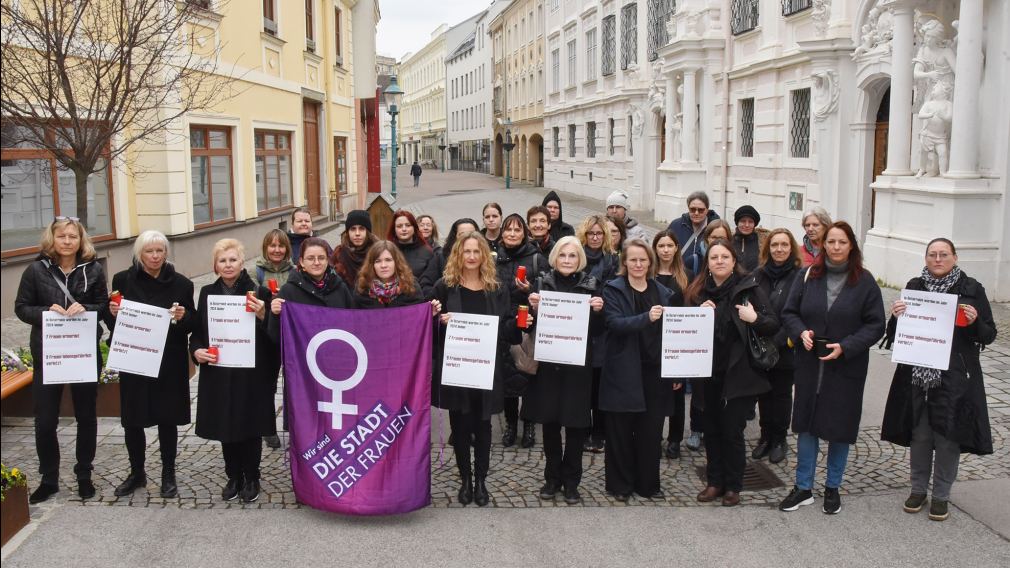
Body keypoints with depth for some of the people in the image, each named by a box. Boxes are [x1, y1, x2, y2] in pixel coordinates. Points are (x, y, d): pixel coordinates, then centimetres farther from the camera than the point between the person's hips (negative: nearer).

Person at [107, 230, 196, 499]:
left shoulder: (180, 283, -1)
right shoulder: (123, 280, 0)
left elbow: (193, 324, 1)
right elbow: (110, 322, 6)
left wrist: (182, 317, -19)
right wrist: (113, 313, -15)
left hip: (169, 364, -1)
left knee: (167, 419, 8)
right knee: (132, 420, 7)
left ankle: (168, 474, 24)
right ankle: (137, 472, 27)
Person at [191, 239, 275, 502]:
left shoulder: (258, 292, -5)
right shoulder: (207, 293, 5)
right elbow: (197, 331, 10)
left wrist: (262, 316, -24)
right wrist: (196, 350, -9)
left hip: (251, 373, -3)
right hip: (218, 372, 3)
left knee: (251, 427, 6)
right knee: (226, 426, 11)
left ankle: (251, 479, 24)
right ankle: (233, 477, 28)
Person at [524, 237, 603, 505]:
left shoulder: (591, 285, 2)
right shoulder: (542, 283, 3)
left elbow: (596, 329, 3)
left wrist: (598, 310, -15)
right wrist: (533, 307, -14)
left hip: (578, 364, -1)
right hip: (547, 362, 1)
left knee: (575, 424, 3)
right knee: (549, 421, 7)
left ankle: (571, 482, 16)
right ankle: (552, 478, 22)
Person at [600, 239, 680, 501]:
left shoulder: (663, 293, 12)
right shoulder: (613, 290, -1)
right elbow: (615, 323, -17)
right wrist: (646, 317, -32)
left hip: (655, 371, 4)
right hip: (624, 372, -3)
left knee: (651, 430, 8)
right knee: (621, 431, 3)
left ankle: (648, 483, 21)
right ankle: (619, 485, 15)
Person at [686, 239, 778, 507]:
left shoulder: (748, 289, -6)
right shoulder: (699, 291, 6)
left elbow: (774, 325, -6)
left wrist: (755, 318, -25)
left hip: (739, 373, -4)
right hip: (709, 372, 4)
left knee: (732, 431, 2)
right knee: (711, 429, 11)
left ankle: (733, 486, 17)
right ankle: (714, 482, 24)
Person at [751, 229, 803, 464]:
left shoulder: (799, 276, -11)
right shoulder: (758, 274, 4)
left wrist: (780, 341, -17)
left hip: (785, 350, -4)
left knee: (782, 394, 10)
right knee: (764, 393, 13)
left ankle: (779, 440, 24)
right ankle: (766, 437, 27)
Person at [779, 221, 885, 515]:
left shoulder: (864, 282, -5)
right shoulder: (809, 276, 2)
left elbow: (875, 325, -5)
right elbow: (789, 312, 7)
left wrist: (845, 347, -17)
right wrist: (801, 332, -14)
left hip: (846, 368, -2)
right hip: (809, 365, 2)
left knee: (840, 428, 8)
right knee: (806, 425, 9)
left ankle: (833, 488, 26)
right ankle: (803, 488, 21)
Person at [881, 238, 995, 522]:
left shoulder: (971, 289, -2)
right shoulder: (914, 287, 6)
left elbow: (988, 336, 1)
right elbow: (897, 332, 11)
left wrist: (975, 321, -19)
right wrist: (896, 316, -10)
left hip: (955, 379, -2)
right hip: (917, 377, 2)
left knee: (948, 437, 4)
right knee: (919, 434, 10)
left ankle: (941, 495, 20)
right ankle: (918, 489, 27)